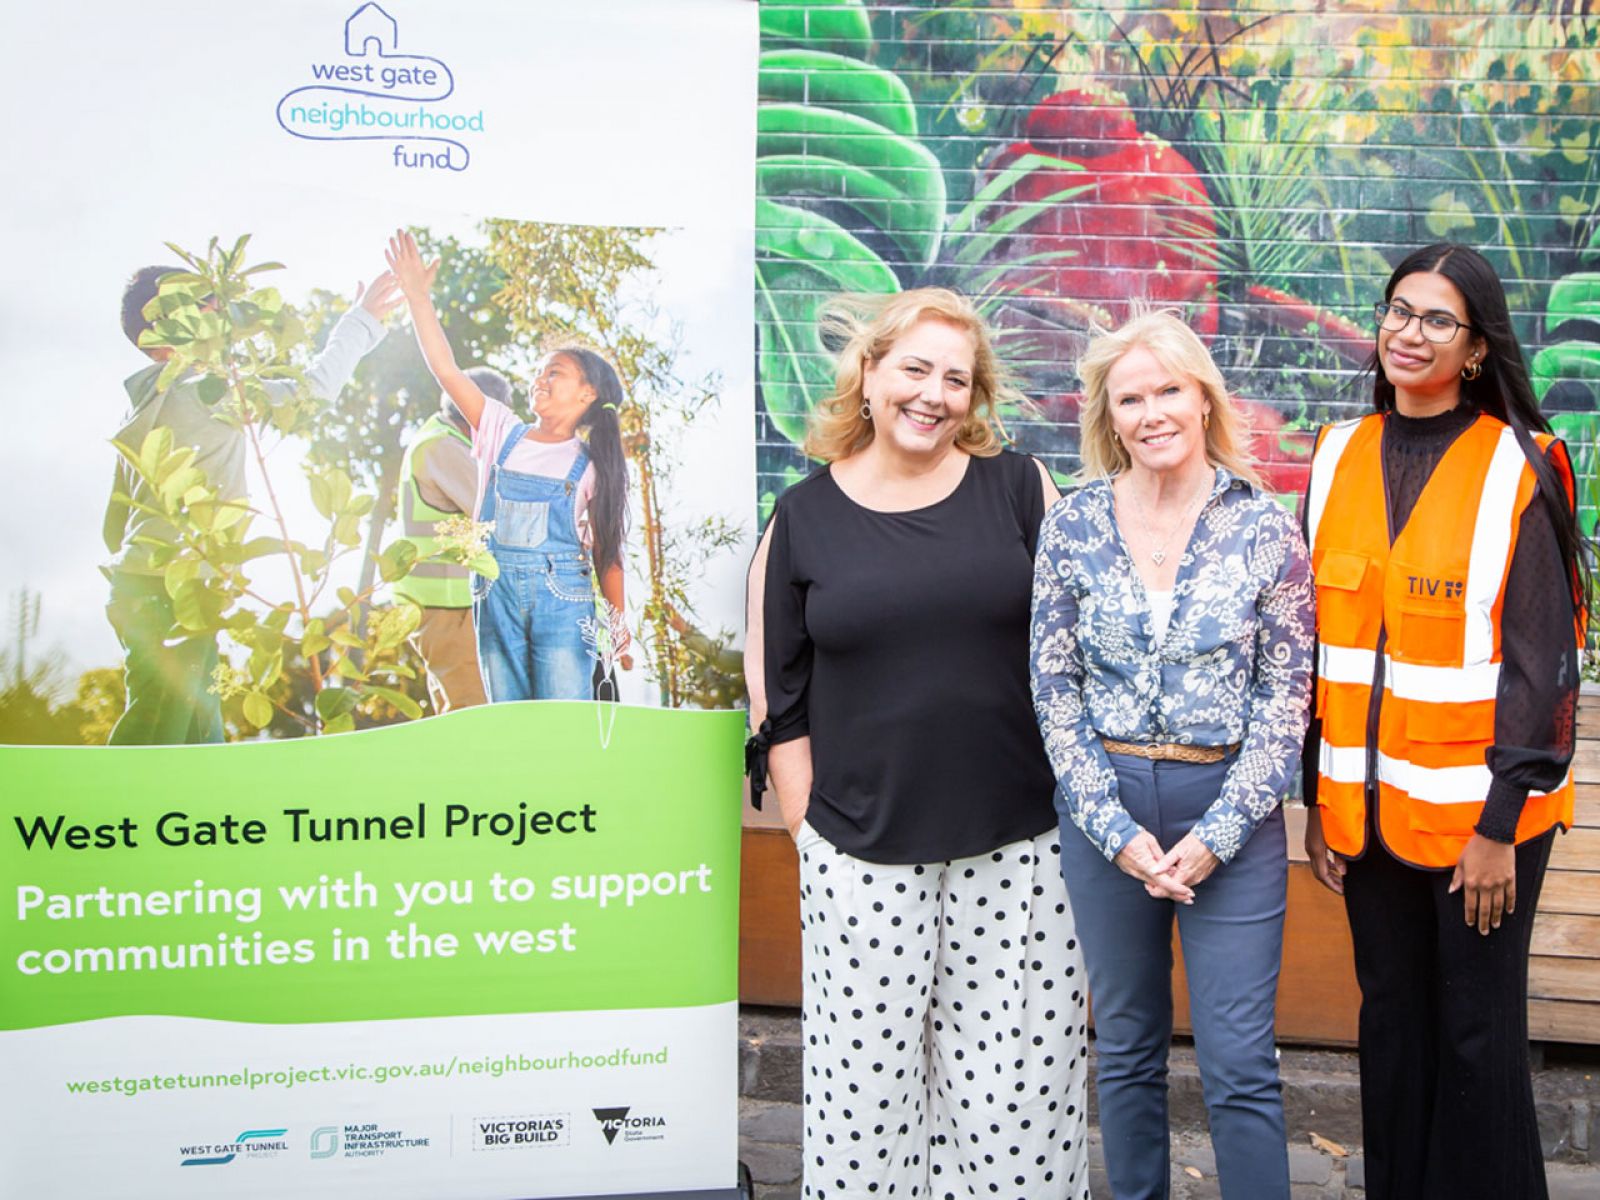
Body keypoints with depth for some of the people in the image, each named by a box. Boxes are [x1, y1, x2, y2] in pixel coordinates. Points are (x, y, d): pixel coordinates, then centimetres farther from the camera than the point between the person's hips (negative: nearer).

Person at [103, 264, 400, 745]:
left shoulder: (137, 409, 18)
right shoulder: (200, 390, -9)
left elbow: (114, 525, 21)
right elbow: (314, 385, -6)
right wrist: (362, 321, 6)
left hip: (137, 584, 9)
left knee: (199, 724, 12)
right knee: (153, 742, -10)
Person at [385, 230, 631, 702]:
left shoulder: (590, 463, 2)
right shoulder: (504, 432, 9)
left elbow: (607, 549, 4)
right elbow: (446, 369, 3)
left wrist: (618, 625, 2)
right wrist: (417, 295, -3)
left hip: (563, 596, -3)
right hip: (497, 593, 3)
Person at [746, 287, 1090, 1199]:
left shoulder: (1018, 488, 3)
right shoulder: (804, 519, 3)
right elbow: (778, 699, 6)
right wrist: (810, 827, 1)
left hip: (1019, 844, 0)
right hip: (863, 858, 0)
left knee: (1017, 1065, 6)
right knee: (872, 1066, 7)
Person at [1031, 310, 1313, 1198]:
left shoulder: (1266, 530, -3)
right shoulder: (1073, 525, 0)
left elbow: (1286, 698, -2)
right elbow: (1054, 690, 0)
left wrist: (1215, 834, -10)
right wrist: (1116, 828, -7)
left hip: (1232, 811, -2)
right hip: (1104, 808, 2)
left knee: (1239, 1065, 0)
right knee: (1126, 1048, 14)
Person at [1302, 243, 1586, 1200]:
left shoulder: (1519, 468, -8)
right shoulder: (1339, 459, 5)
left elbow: (1544, 659, -10)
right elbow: (1318, 642, 8)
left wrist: (1502, 822, -13)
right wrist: (1316, 797, 6)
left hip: (1477, 810, -4)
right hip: (1366, 803, 4)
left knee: (1479, 1032, 6)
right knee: (1391, 1019, 15)